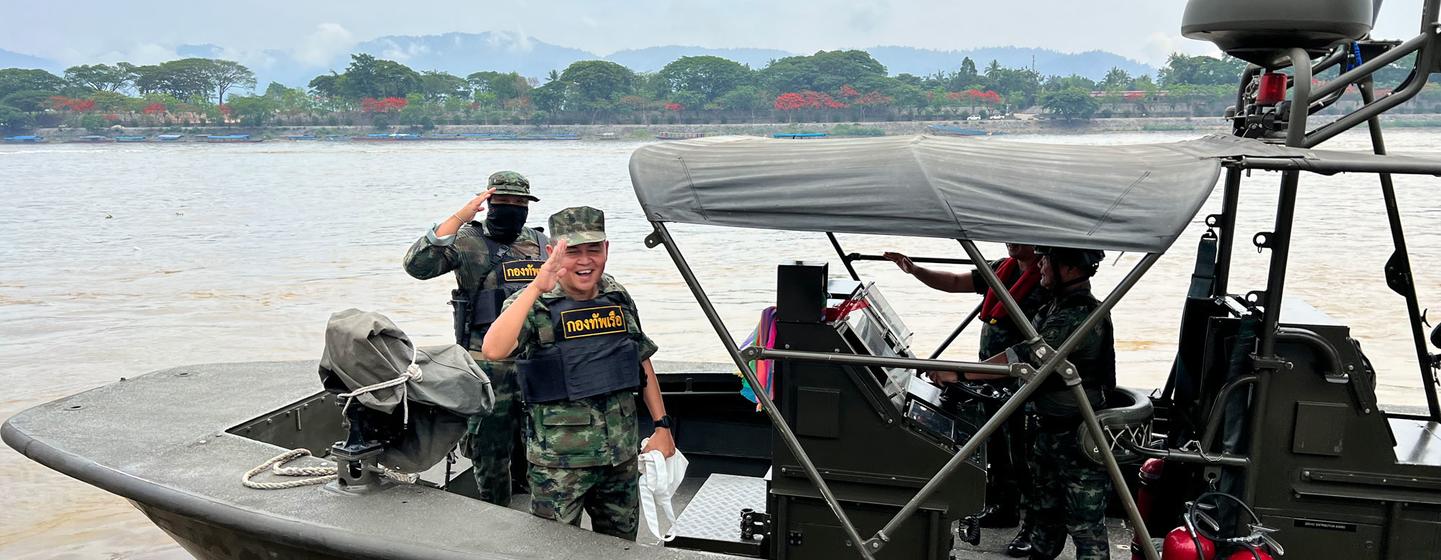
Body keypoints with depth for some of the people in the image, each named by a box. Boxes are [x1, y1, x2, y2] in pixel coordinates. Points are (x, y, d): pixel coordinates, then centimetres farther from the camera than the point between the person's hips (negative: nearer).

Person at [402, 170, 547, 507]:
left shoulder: (540, 243, 12)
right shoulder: (469, 241, -4)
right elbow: (417, 264, -20)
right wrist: (460, 217, -22)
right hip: (489, 369, -4)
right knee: (490, 455, 5)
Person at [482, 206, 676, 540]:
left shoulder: (619, 298, 5)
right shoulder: (534, 305, -11)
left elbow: (642, 361, 15)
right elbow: (493, 350, -30)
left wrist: (662, 425, 11)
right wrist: (536, 288, -32)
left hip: (622, 457, 5)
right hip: (559, 462, -5)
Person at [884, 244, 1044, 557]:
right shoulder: (1002, 269, 10)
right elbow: (955, 283, 10)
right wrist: (914, 270, 0)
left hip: (1022, 383, -8)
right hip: (991, 378, 8)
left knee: (1023, 456, -2)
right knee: (996, 449, 20)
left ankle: (1033, 528, 8)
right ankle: (1003, 508, 36)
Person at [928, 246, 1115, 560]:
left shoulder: (1082, 316, -23)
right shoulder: (1055, 307, 9)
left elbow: (1026, 357, -29)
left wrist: (960, 374, -28)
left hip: (1079, 438, -10)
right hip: (1048, 429, 10)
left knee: (1085, 525, -1)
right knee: (1046, 511, 21)